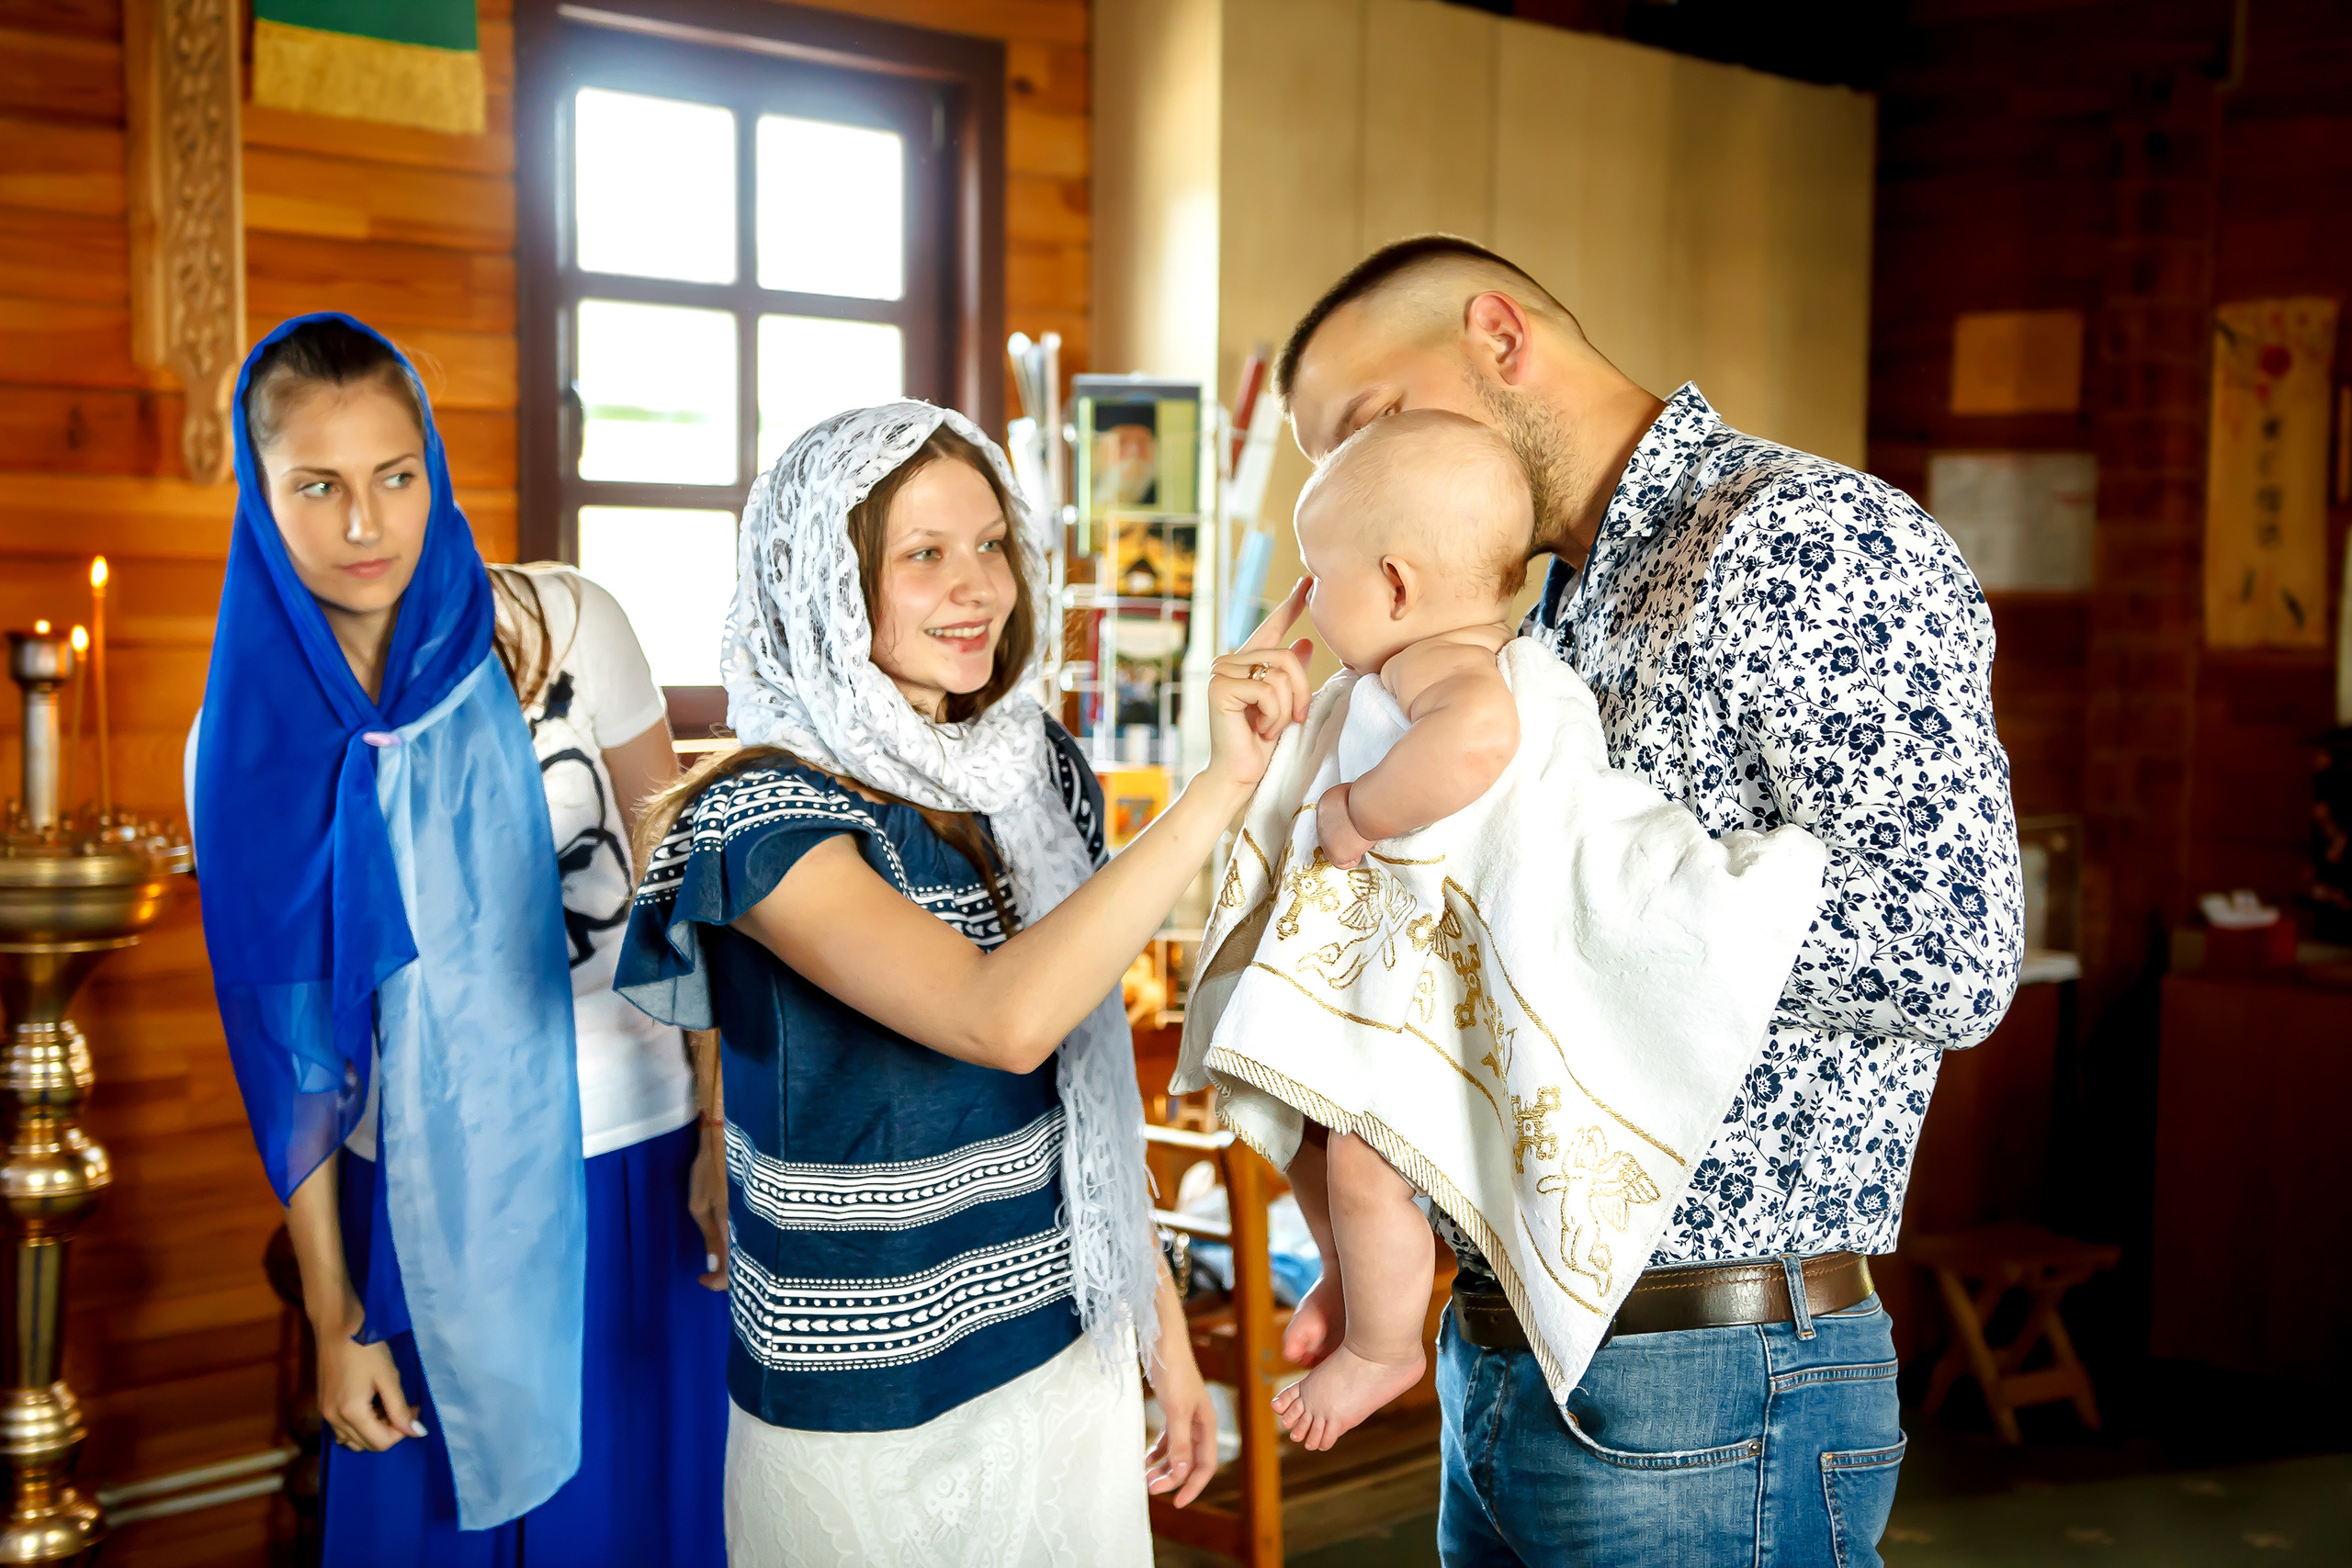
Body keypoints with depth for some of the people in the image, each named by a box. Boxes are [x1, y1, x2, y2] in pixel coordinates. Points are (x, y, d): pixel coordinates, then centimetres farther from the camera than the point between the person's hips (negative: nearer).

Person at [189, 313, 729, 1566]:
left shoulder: (567, 630, -8)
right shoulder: (247, 743, -4)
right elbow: (294, 1049, -1)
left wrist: (728, 1130, -6)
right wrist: (332, 1313, 2)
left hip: (627, 1162, -1)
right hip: (422, 1200, 1)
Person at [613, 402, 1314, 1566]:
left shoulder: (1039, 773, 2)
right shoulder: (765, 817, -18)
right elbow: (1004, 1020, -33)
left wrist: (1164, 1327, 12)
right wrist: (1222, 784, -32)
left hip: (1069, 1356, 6)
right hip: (868, 1415, -5)